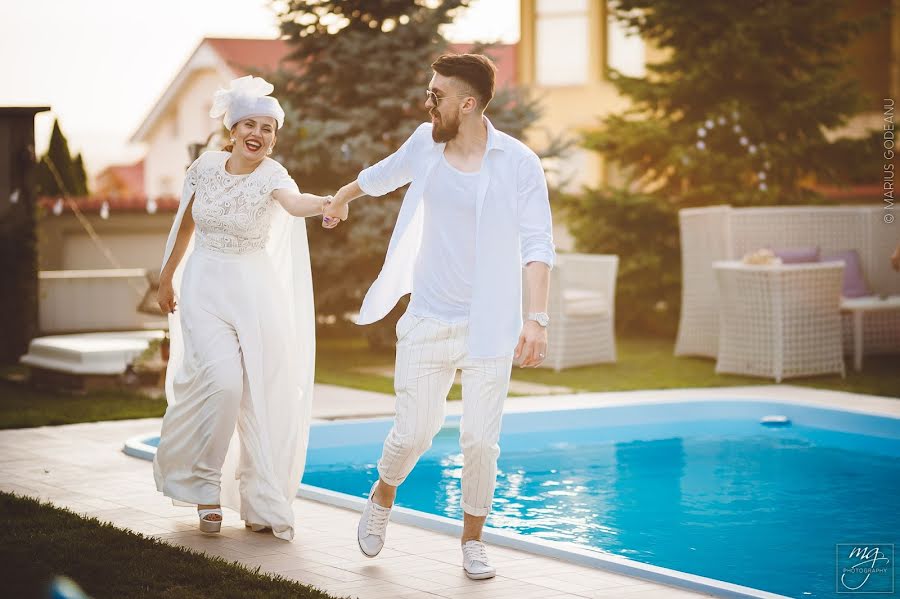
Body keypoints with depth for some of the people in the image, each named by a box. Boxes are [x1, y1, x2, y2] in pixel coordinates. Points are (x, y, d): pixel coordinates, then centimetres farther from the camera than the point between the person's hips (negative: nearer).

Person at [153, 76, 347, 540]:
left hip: (256, 293, 0)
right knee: (222, 381, -18)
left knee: (262, 395, 0)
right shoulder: (205, 166, -2)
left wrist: (326, 204, -58)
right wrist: (167, 276, 21)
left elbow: (294, 202, -37)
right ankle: (204, 486, 1)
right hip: (204, 288, 0)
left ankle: (261, 505, 13)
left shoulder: (272, 176, -12)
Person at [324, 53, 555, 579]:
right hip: (427, 322, 3)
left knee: (480, 441, -3)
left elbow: (537, 246, -13)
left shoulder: (518, 163, -9)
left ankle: (473, 541, 18)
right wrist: (340, 198, 44)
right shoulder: (425, 144, 4)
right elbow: (382, 175, 26)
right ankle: (383, 497, 32)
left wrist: (537, 318, -24)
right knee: (413, 433, 0)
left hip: (489, 327, -2)